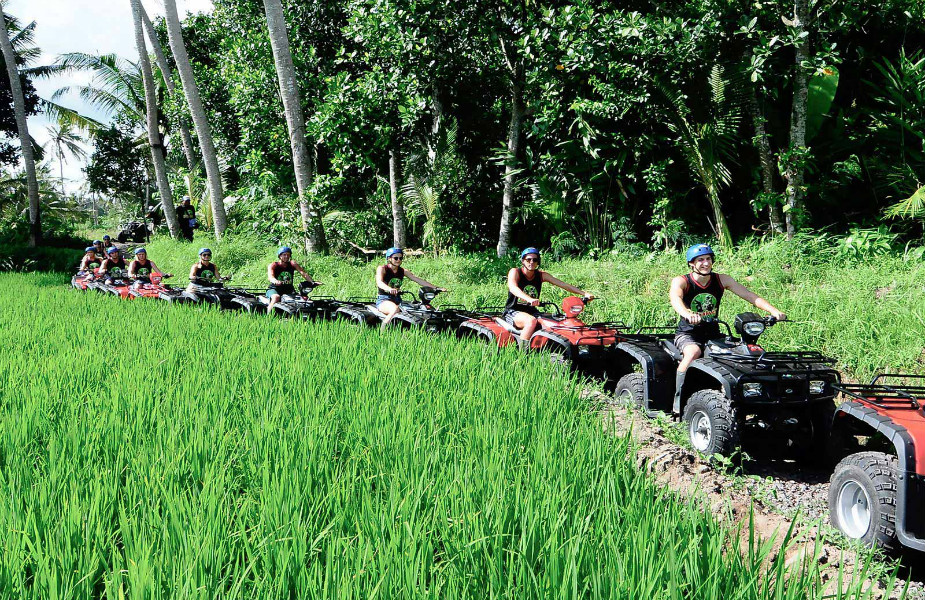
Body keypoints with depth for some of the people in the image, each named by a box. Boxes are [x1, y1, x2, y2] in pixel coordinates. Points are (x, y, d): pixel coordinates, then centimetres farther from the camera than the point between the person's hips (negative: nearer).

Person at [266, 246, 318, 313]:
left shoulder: (292, 264, 6)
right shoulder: (273, 266, -4)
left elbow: (303, 273, -7)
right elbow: (270, 276, -24)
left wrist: (312, 281, -25)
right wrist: (276, 281, -48)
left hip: (289, 290, 4)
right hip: (274, 289, -4)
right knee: (276, 297, -38)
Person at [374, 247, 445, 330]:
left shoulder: (403, 271, 11)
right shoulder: (382, 268, -4)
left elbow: (419, 280, 5)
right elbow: (379, 282, -24)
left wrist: (436, 288, -8)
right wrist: (390, 289, -46)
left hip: (397, 300, 5)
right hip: (383, 300, -5)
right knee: (395, 309, -40)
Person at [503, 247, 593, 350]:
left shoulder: (541, 275, 5)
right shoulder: (515, 272, -9)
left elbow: (563, 285, 0)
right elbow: (513, 288, -31)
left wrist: (584, 293, -13)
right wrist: (529, 299, -50)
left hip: (531, 311, 5)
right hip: (512, 312, -5)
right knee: (531, 321, -35)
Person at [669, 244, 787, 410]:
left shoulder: (722, 280, 1)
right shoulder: (681, 282, -11)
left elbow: (749, 295, -6)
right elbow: (675, 298, -34)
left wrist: (774, 311, -21)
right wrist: (687, 314, -57)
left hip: (713, 334, 4)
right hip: (688, 334, -4)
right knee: (693, 352, -37)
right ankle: (678, 398, -28)